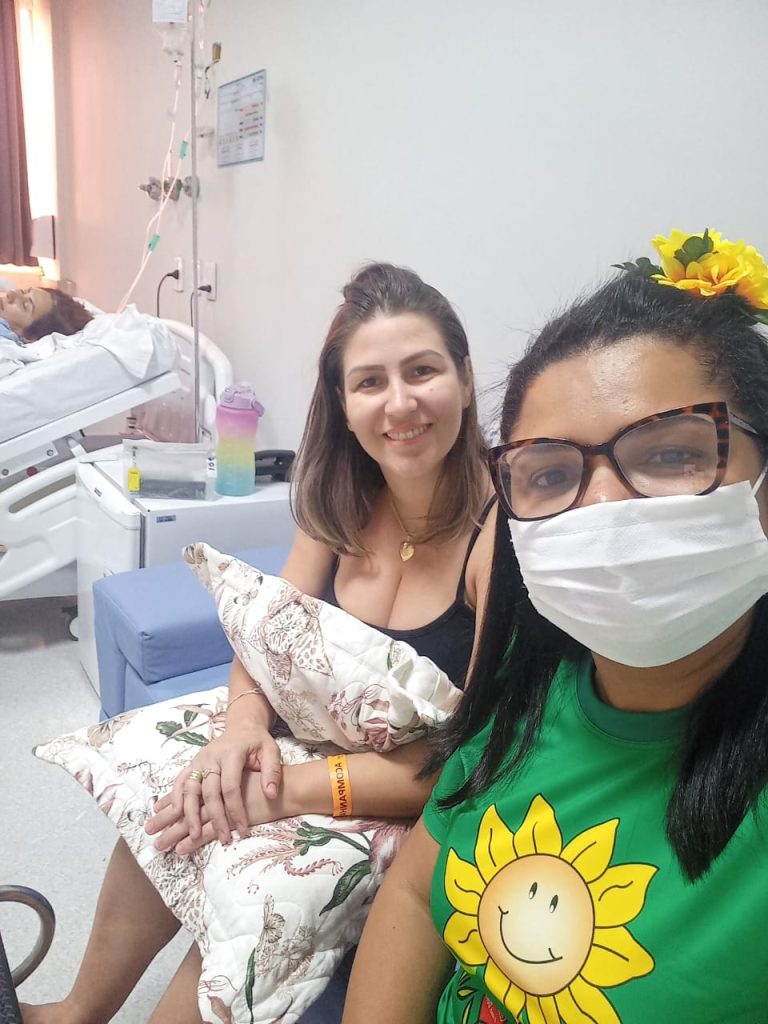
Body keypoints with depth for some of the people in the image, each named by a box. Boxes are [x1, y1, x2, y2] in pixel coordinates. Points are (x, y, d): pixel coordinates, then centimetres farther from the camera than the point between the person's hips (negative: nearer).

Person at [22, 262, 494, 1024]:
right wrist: (244, 724, -22)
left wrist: (291, 790, -27)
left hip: (429, 812, -5)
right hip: (325, 744, 6)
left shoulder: (506, 531, -26)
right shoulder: (342, 503, -5)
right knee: (176, 811, -5)